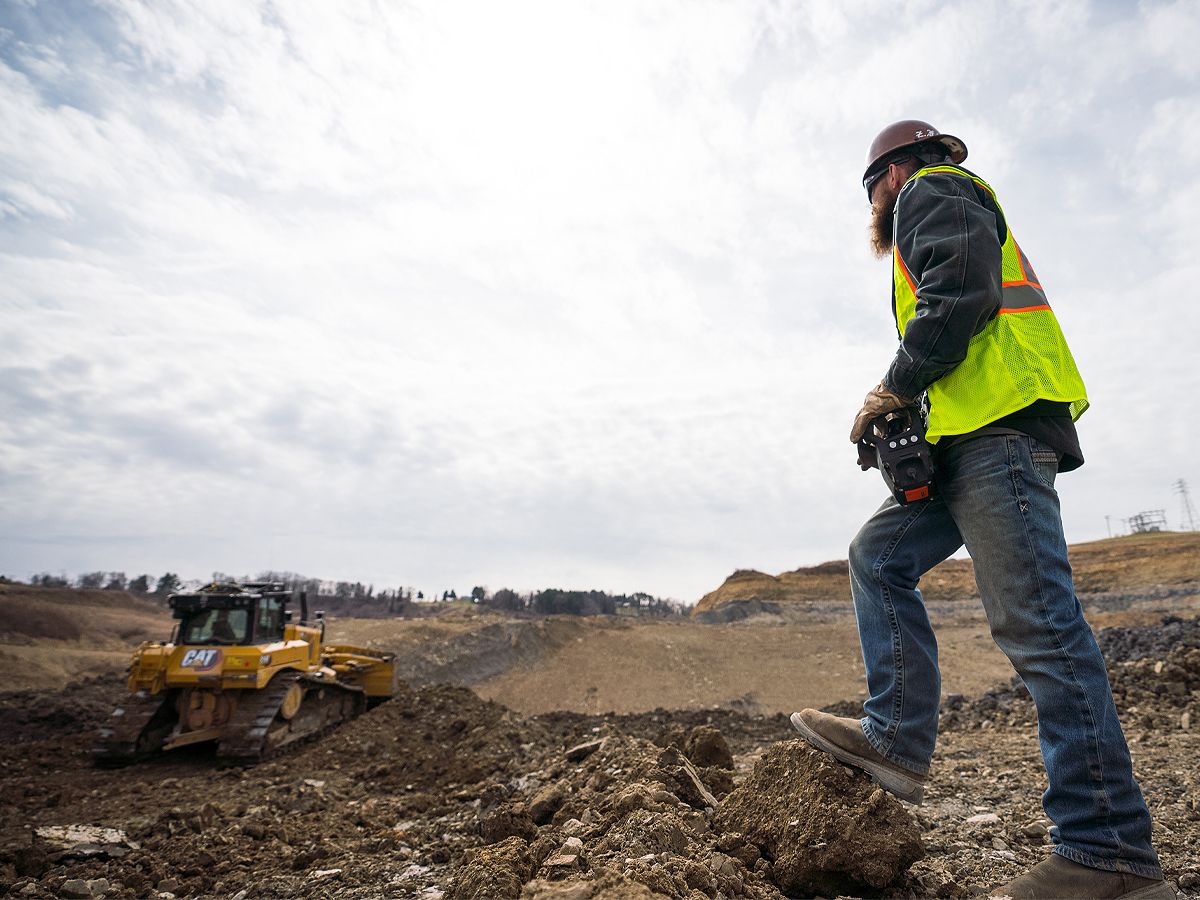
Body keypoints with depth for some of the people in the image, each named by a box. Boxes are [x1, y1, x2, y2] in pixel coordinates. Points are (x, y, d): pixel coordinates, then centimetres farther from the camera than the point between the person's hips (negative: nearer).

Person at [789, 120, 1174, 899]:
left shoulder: (930, 190, 6)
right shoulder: (943, 209, 36)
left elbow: (960, 293, -15)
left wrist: (896, 386, -7)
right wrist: (910, 400, 17)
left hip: (1000, 425, -11)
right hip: (972, 437, 11)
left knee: (1036, 623, -13)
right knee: (879, 556, 8)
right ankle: (898, 739, 6)